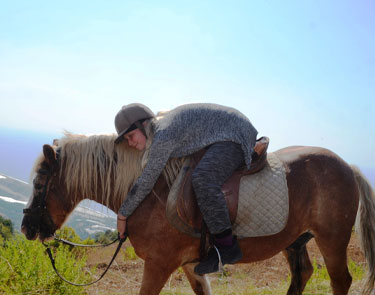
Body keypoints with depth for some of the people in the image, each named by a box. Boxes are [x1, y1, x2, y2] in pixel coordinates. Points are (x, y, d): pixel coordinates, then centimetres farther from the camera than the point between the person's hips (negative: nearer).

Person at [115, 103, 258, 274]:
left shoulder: (163, 137, -22)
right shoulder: (159, 132, 10)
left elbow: (146, 182, -20)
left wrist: (122, 215, -10)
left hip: (235, 134, -11)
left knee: (202, 179, -32)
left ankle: (226, 246, -25)